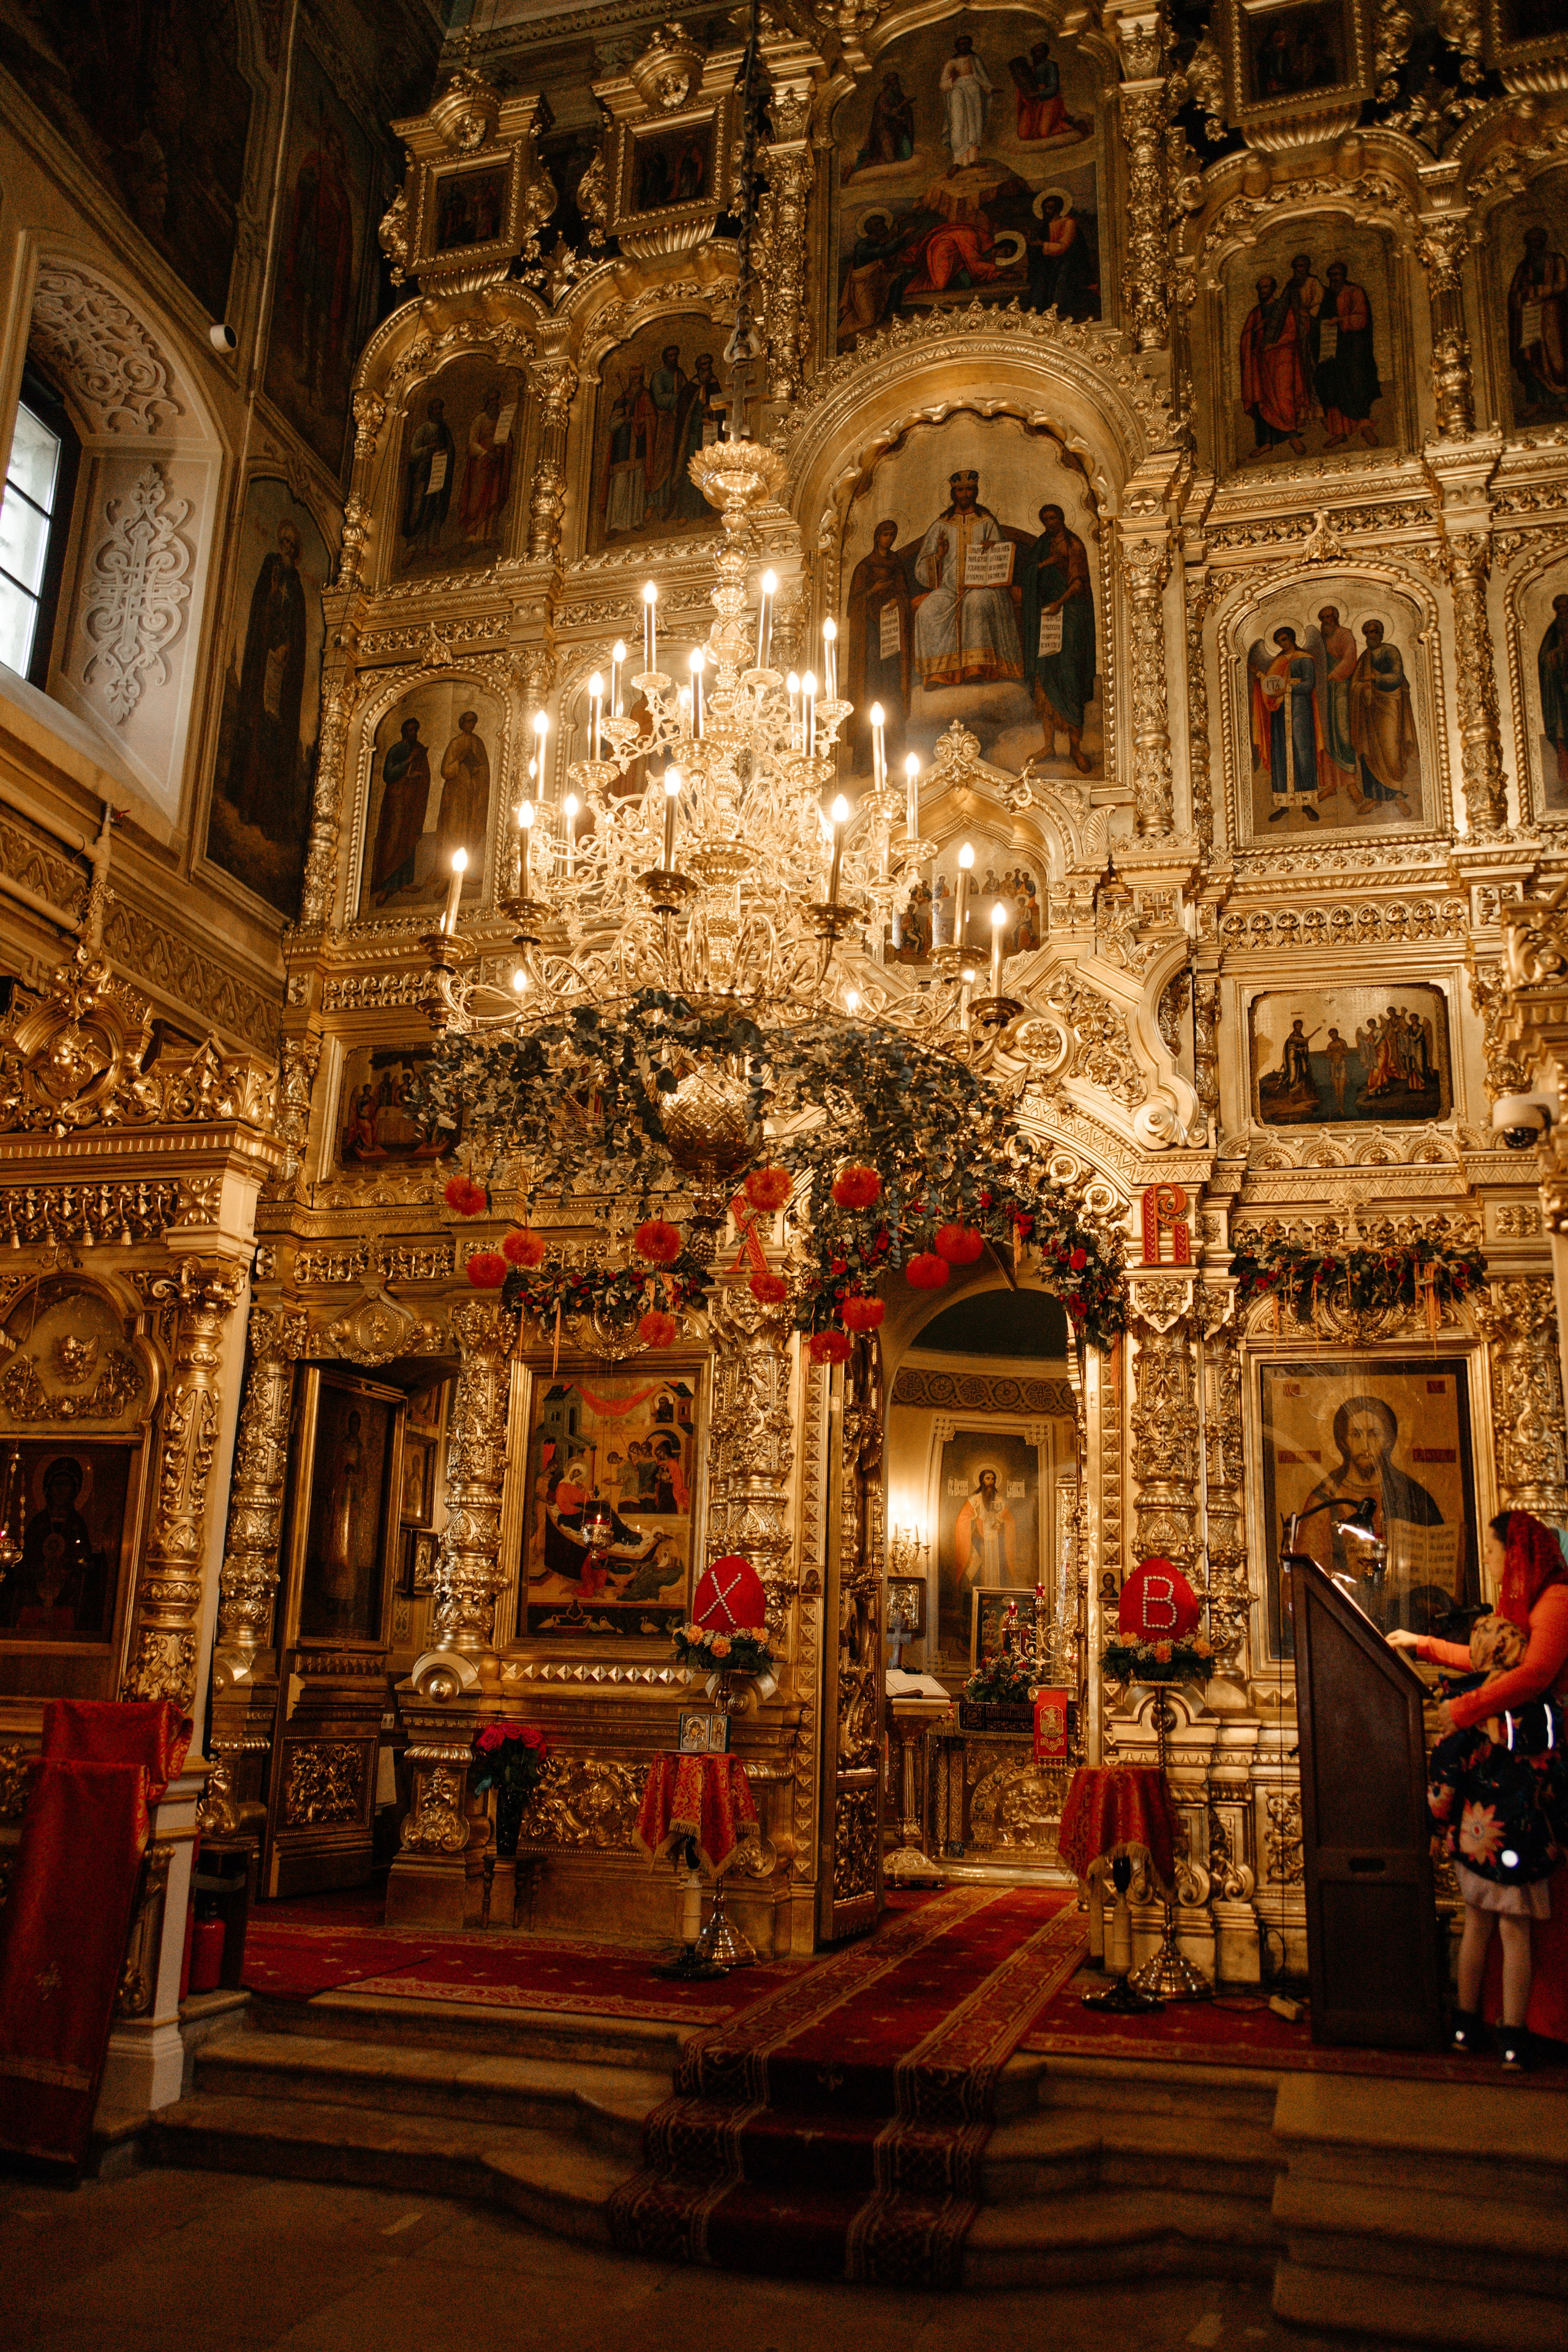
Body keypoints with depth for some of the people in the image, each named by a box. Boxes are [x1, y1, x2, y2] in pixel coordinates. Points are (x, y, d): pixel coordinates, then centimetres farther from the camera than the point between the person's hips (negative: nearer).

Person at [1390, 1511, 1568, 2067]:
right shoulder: (1515, 1604, 19)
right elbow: (1485, 1661, 33)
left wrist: (1465, 1708, -21)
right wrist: (1422, 1644, 38)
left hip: (1523, 1762, -8)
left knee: (1512, 1917, -5)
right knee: (1483, 1911, 5)